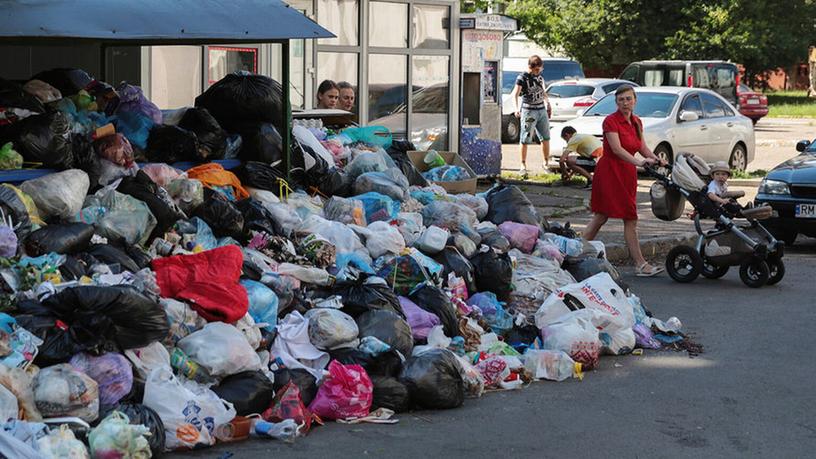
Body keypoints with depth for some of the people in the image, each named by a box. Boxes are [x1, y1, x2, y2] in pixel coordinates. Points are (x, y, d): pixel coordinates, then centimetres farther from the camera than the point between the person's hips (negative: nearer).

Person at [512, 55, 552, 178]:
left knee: (545, 137, 9)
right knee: (525, 140, -5)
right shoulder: (522, 78, -9)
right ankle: (523, 165, 1)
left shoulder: (540, 77, 12)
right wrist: (516, 108, -33)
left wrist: (548, 103, 28)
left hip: (541, 110, 6)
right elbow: (515, 93, -19)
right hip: (528, 111, -6)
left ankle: (546, 163, 21)